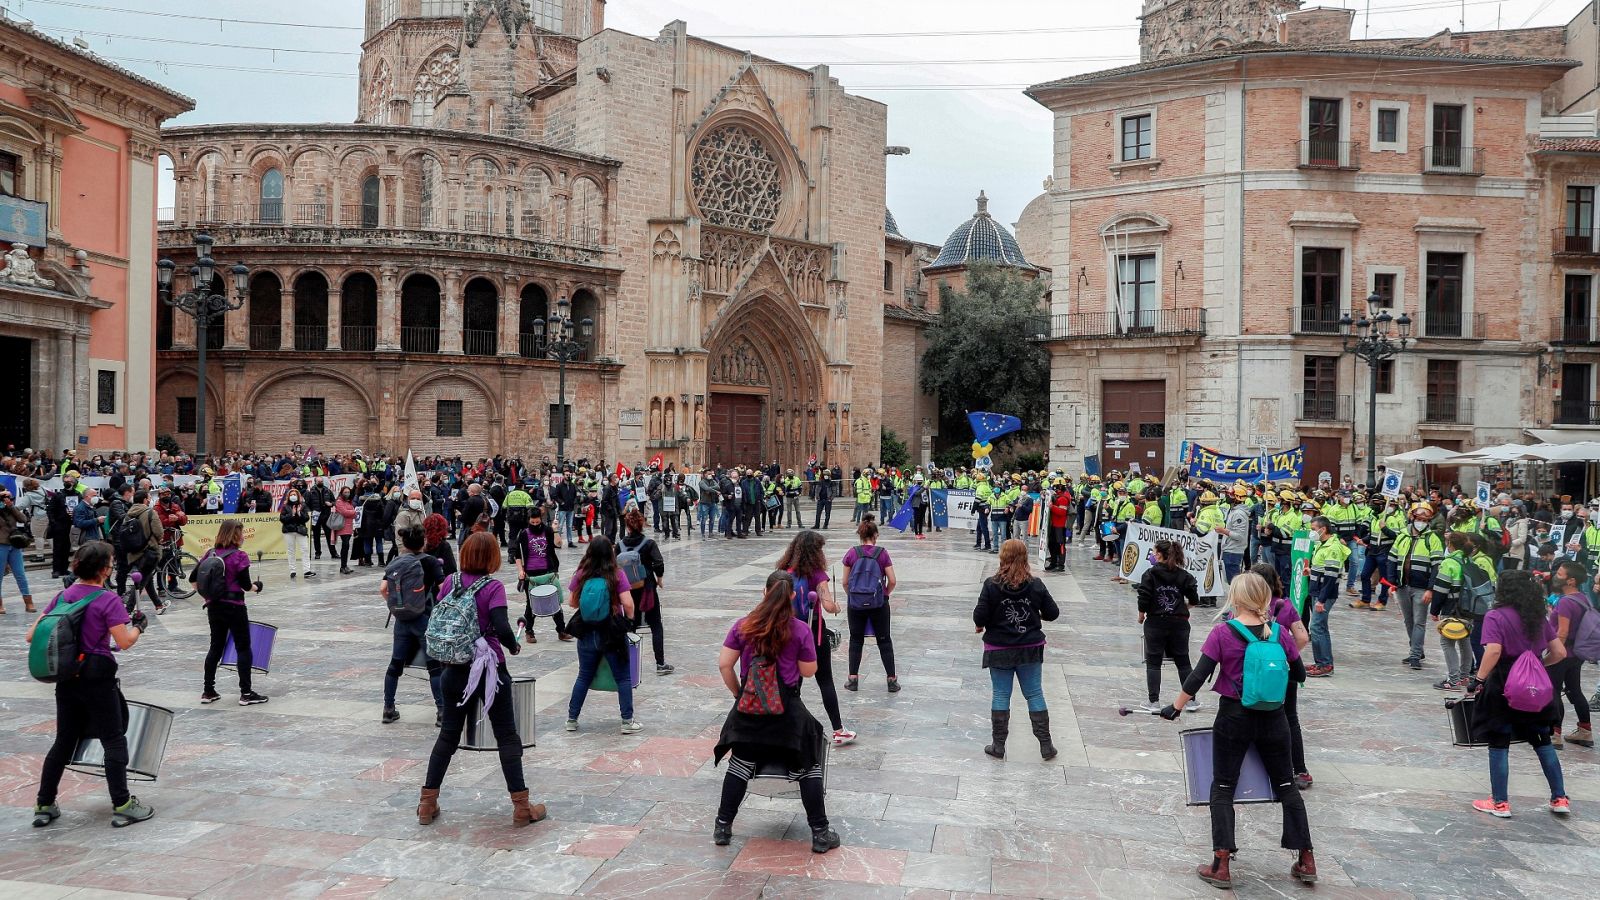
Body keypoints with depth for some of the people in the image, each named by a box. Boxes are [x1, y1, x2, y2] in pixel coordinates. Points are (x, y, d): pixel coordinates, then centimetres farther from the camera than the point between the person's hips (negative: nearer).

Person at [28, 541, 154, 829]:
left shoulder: (63, 596, 5)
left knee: (64, 742, 17)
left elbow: (32, 636, 6)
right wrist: (140, 625, 0)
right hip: (97, 678, -6)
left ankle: (44, 806, 22)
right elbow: (125, 642, -18)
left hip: (66, 678, 6)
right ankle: (122, 806, 4)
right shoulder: (107, 599, -13)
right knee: (114, 742, 2)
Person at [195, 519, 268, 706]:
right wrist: (257, 587, 6)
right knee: (243, 648, 3)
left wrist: (206, 596, 18)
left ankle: (208, 691, 21)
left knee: (215, 647, 17)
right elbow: (246, 586, -15)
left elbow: (193, 578, 8)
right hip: (234, 607, -6)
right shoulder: (239, 556, -14)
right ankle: (246, 694, 5)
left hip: (213, 606, 6)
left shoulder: (210, 554, 5)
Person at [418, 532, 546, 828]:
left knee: (448, 734, 18)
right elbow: (502, 628, -24)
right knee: (507, 736, 6)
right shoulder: (493, 587, -15)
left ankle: (427, 803, 21)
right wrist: (514, 646, -4)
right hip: (489, 670, -4)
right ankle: (521, 807, 8)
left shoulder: (450, 582, -1)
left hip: (454, 670, 4)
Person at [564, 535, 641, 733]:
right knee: (623, 678, 9)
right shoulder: (617, 575, -13)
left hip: (587, 633, 3)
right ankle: (627, 721, 11)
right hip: (613, 633, -3)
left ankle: (572, 719, 24)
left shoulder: (580, 575, -5)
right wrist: (630, 617, 2)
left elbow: (571, 602, 2)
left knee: (584, 677, 18)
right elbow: (627, 604, -17)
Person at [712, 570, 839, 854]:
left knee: (740, 765, 17)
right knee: (808, 766, 11)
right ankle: (820, 833, 13)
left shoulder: (743, 626, -2)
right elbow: (808, 671, -3)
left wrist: (737, 693, 11)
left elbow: (724, 664, -2)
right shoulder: (800, 630, -9)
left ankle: (722, 827, 23)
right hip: (787, 709, -2)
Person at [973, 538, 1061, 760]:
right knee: (1035, 694, 11)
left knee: (1000, 695, 8)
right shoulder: (1036, 585, -7)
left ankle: (999, 746, 14)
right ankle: (1046, 745, 15)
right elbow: (1053, 613, -1)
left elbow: (980, 617, -15)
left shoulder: (992, 585, -14)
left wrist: (981, 624, 8)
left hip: (999, 650, -1)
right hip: (1030, 650, 2)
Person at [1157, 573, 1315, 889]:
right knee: (1286, 785, 18)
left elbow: (1198, 677, -15)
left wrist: (1176, 707, -4)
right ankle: (1306, 861, 22)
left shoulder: (1222, 633, -14)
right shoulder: (1279, 632, -5)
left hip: (1234, 718, -3)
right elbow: (1299, 675, 5)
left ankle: (1221, 866, 5)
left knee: (1222, 788, 8)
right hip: (1273, 718, 3)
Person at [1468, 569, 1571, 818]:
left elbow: (1494, 651, -24)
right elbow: (1560, 652, 7)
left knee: (1499, 744, 5)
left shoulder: (1496, 617, -11)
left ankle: (1500, 803, 10)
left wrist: (1478, 679, -18)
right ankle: (1560, 799, 23)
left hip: (1504, 687, -5)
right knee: (1543, 742, 19)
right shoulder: (1539, 618, 7)